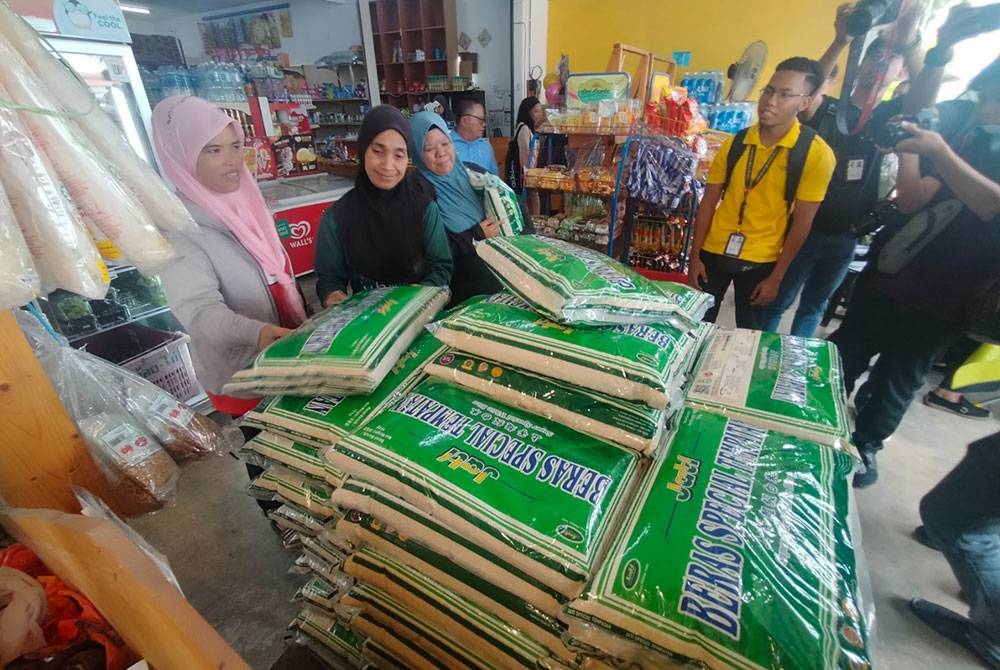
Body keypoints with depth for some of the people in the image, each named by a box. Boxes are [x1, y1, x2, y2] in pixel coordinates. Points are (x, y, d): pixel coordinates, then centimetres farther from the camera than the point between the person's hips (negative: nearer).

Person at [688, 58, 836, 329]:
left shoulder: (816, 154, -10)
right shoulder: (735, 143, -3)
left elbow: (802, 222, -9)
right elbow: (708, 202, 1)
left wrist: (776, 278, -9)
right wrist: (694, 255, -2)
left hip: (760, 261, -2)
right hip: (714, 252, 2)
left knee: (748, 332, 13)